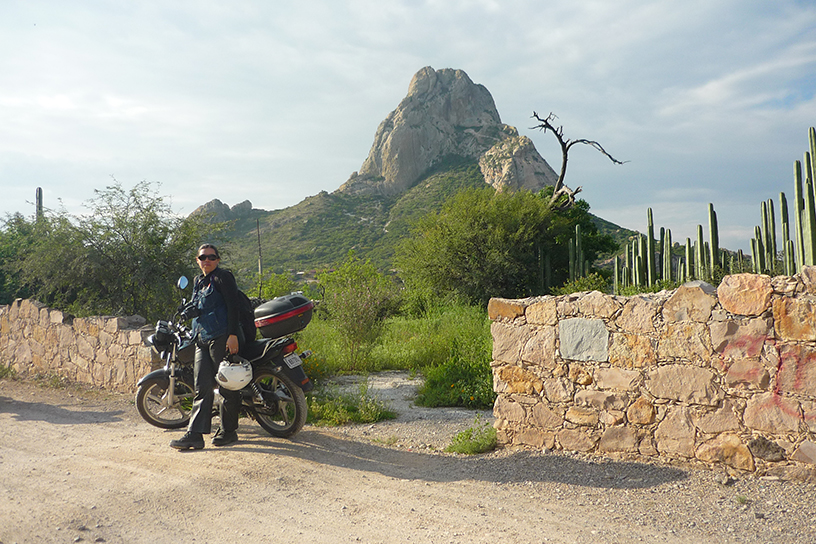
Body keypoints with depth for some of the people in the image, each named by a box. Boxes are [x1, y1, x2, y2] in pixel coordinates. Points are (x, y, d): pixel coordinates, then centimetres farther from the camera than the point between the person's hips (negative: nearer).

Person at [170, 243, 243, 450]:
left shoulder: (223, 277, -3)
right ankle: (194, 434, -2)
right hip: (202, 340, 8)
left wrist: (233, 335, -19)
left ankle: (229, 431, 10)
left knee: (227, 386, 0)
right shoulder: (198, 281, 21)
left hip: (222, 338, -8)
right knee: (202, 388, 1)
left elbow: (233, 306, -11)